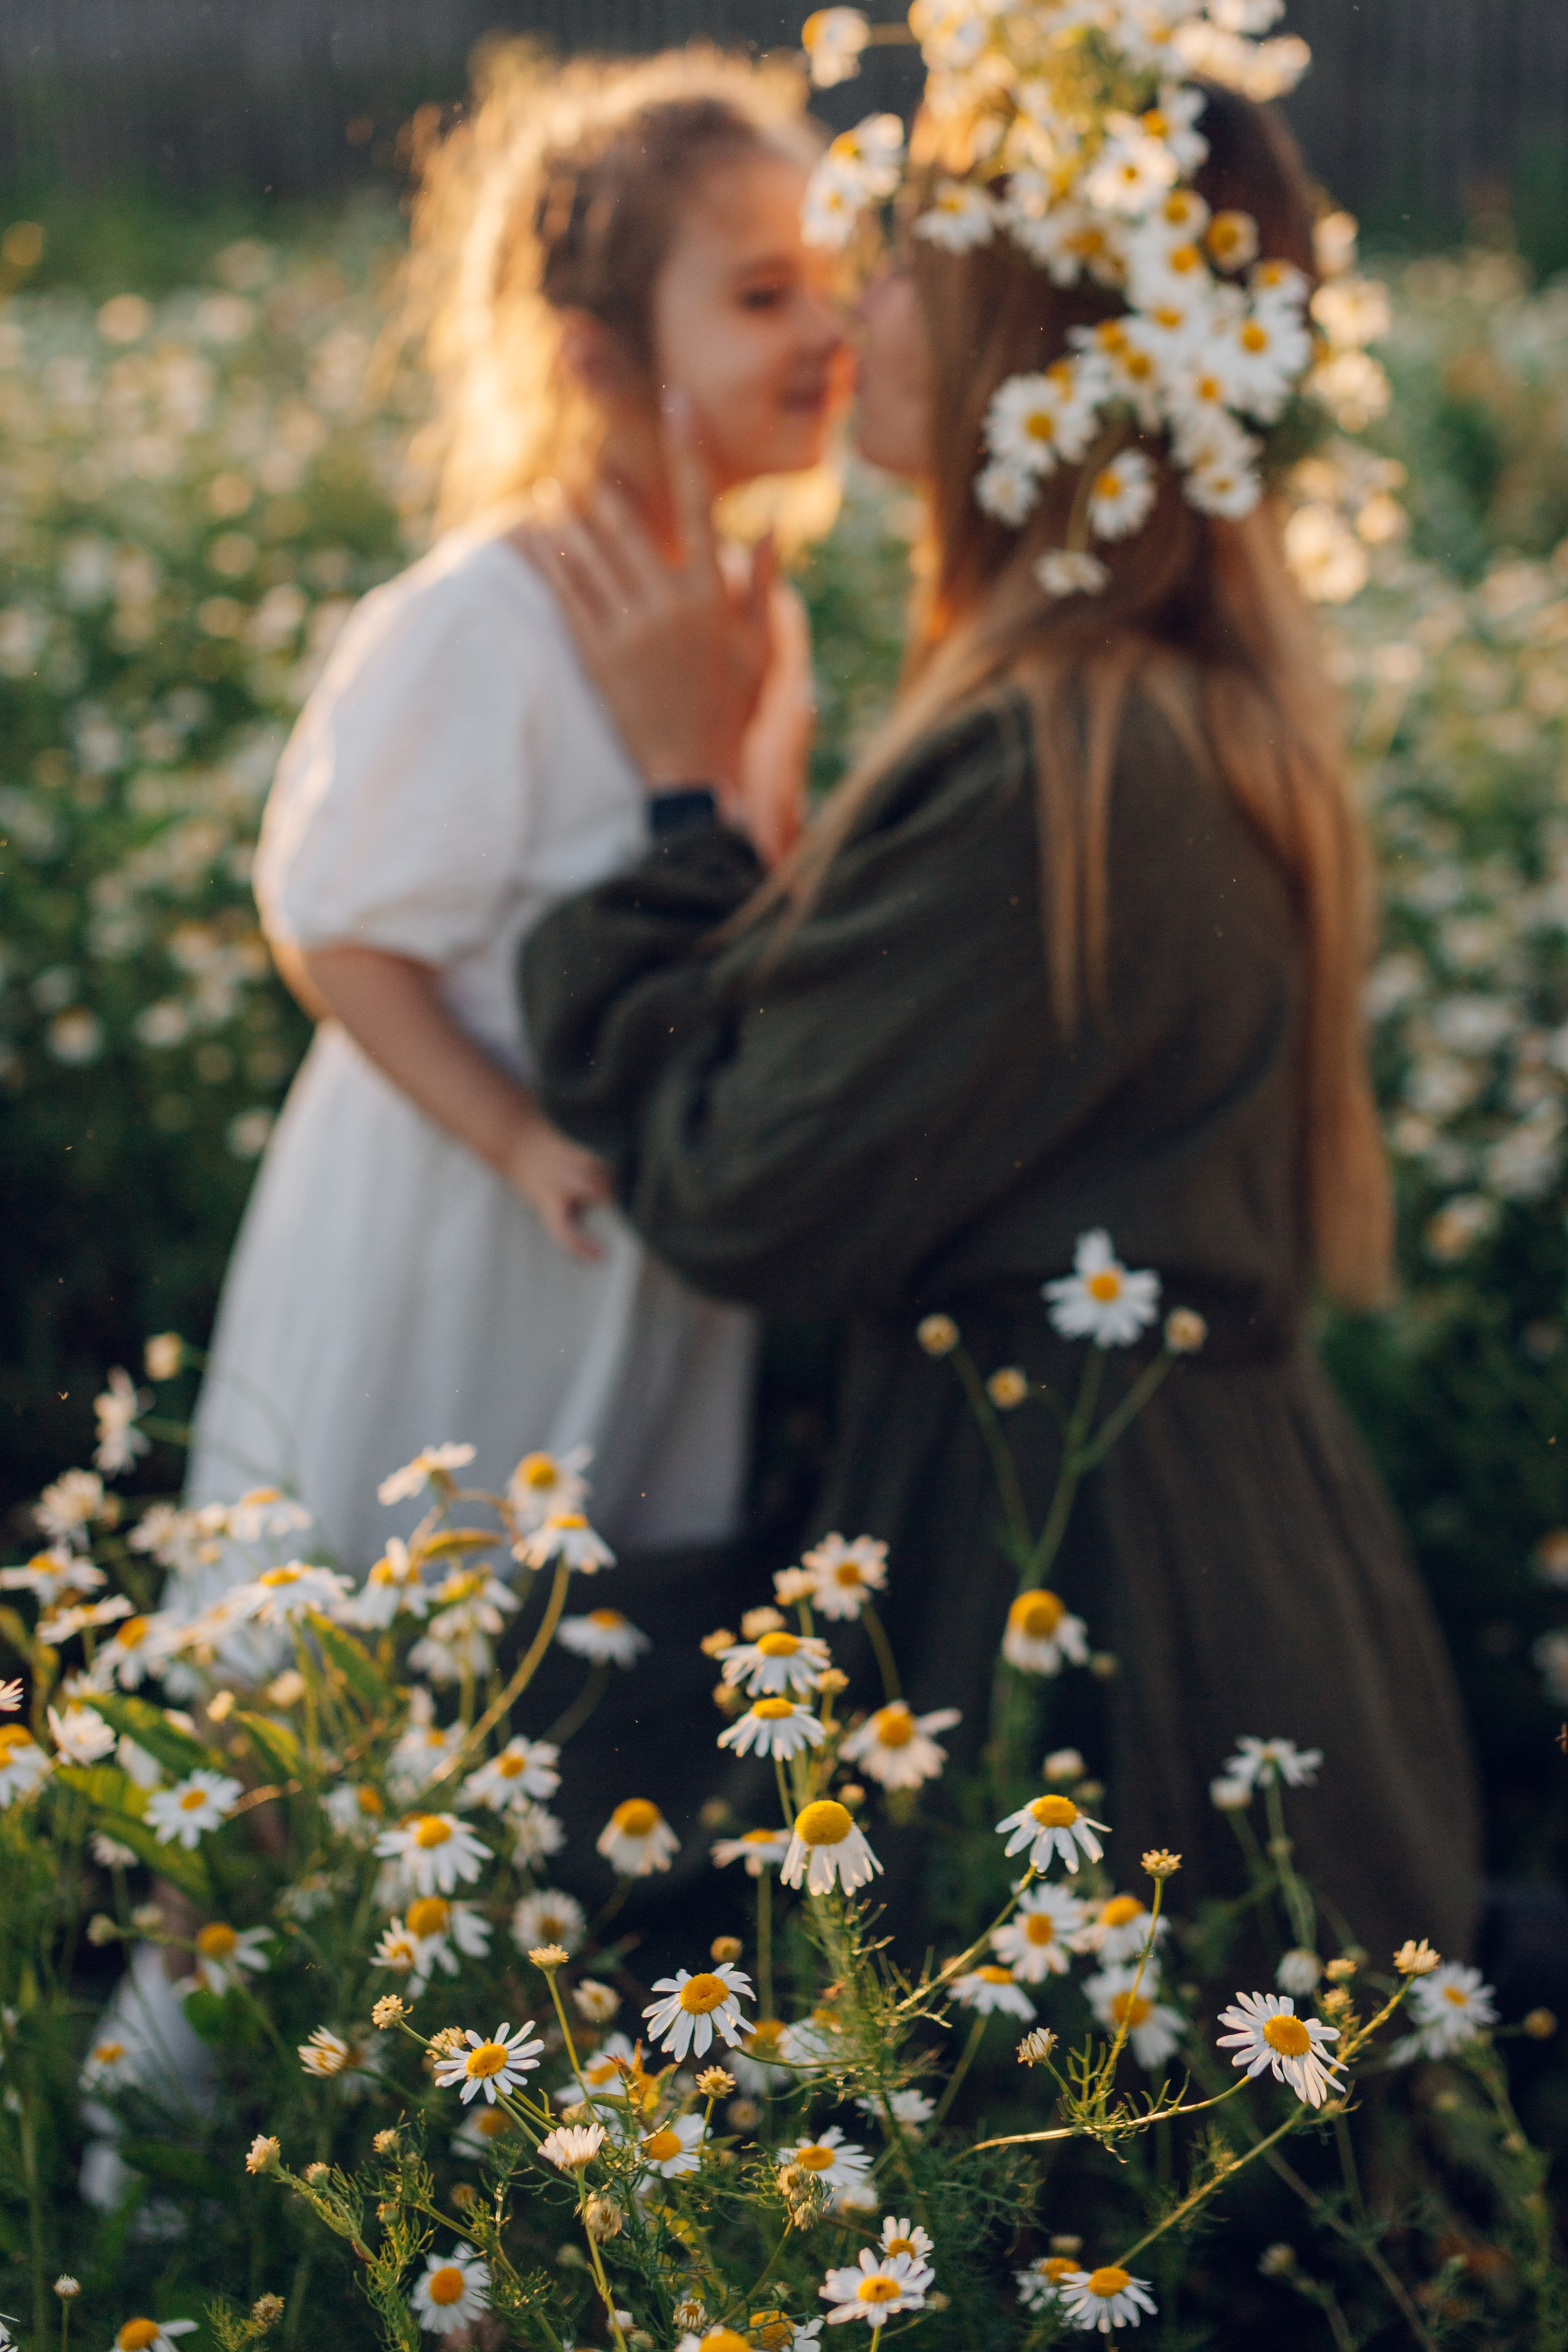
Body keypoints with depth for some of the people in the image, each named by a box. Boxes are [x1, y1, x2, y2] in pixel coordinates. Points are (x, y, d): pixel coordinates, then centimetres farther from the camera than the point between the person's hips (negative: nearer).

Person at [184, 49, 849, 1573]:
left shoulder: (743, 612, 1)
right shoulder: (482, 622, -23)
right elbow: (336, 932, -19)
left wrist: (768, 799, -4)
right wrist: (519, 1140, -23)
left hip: (664, 1215, 7)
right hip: (451, 1211, -7)